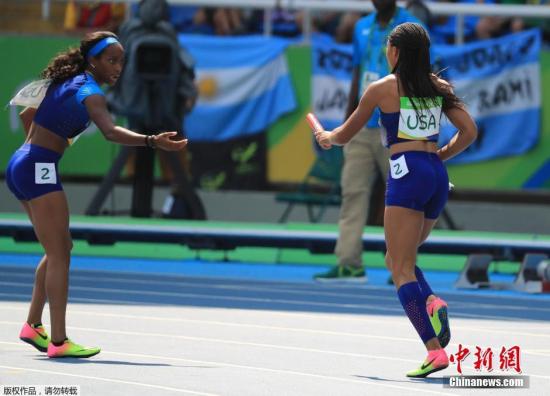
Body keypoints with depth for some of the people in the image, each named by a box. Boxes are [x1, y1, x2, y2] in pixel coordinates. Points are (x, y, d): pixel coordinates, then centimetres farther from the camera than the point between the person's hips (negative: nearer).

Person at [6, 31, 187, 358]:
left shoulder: (66, 82, 15)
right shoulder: (88, 91, -14)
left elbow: (27, 115, 27)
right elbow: (111, 132, -33)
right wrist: (152, 141, -44)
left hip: (21, 165, 10)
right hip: (39, 170, -10)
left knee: (61, 248, 17)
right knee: (58, 253, -11)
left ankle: (33, 325, 21)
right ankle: (59, 341, -16)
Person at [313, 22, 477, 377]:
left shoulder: (382, 88, 3)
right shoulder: (440, 88, 14)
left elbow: (345, 135, 14)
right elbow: (469, 131, 8)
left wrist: (326, 137, 36)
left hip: (407, 172, -6)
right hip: (438, 178, 6)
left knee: (401, 268, -6)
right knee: (397, 259, 21)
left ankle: (435, 351, -19)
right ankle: (431, 302, -10)